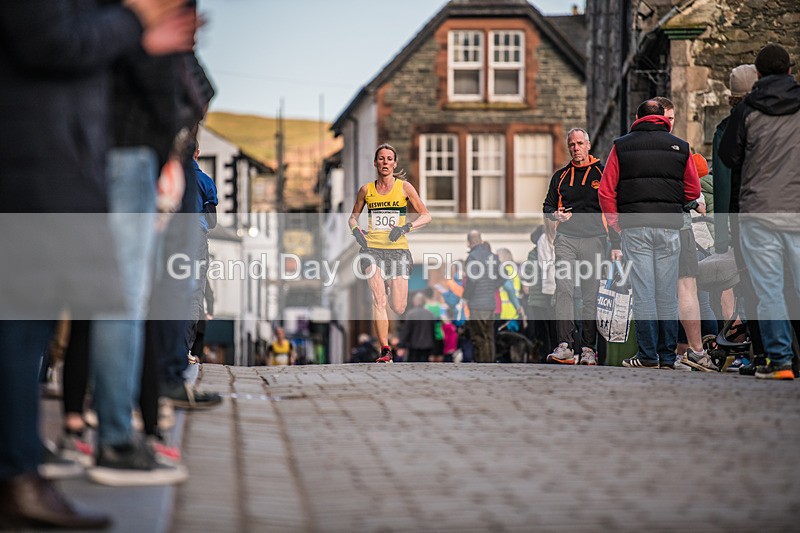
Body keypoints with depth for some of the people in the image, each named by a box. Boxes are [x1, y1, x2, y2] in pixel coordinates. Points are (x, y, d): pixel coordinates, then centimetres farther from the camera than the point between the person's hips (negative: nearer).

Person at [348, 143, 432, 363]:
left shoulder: (404, 187, 3)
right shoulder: (366, 190, 8)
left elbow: (426, 216, 2)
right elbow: (353, 216, 21)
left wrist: (405, 228, -14)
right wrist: (356, 230, 0)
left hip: (398, 250, 0)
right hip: (372, 249, 0)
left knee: (398, 308, -4)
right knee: (378, 299, -19)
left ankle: (390, 286, 34)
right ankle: (385, 350, -18)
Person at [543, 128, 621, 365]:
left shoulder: (602, 173, 8)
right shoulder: (560, 176, 16)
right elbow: (548, 205, 22)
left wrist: (616, 245, 0)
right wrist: (555, 214, -4)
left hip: (594, 239, -2)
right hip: (566, 238, 2)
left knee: (592, 295, -1)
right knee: (563, 290, -13)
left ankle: (589, 349, 2)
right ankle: (564, 346, -17)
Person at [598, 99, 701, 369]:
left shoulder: (621, 146, 6)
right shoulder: (680, 147, 9)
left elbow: (606, 190, 1)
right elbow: (693, 190, 9)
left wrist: (615, 221, 9)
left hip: (635, 227, -1)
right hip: (669, 226, 1)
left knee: (643, 292, -2)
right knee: (667, 294, 6)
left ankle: (648, 355, -4)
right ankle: (667, 356, 7)